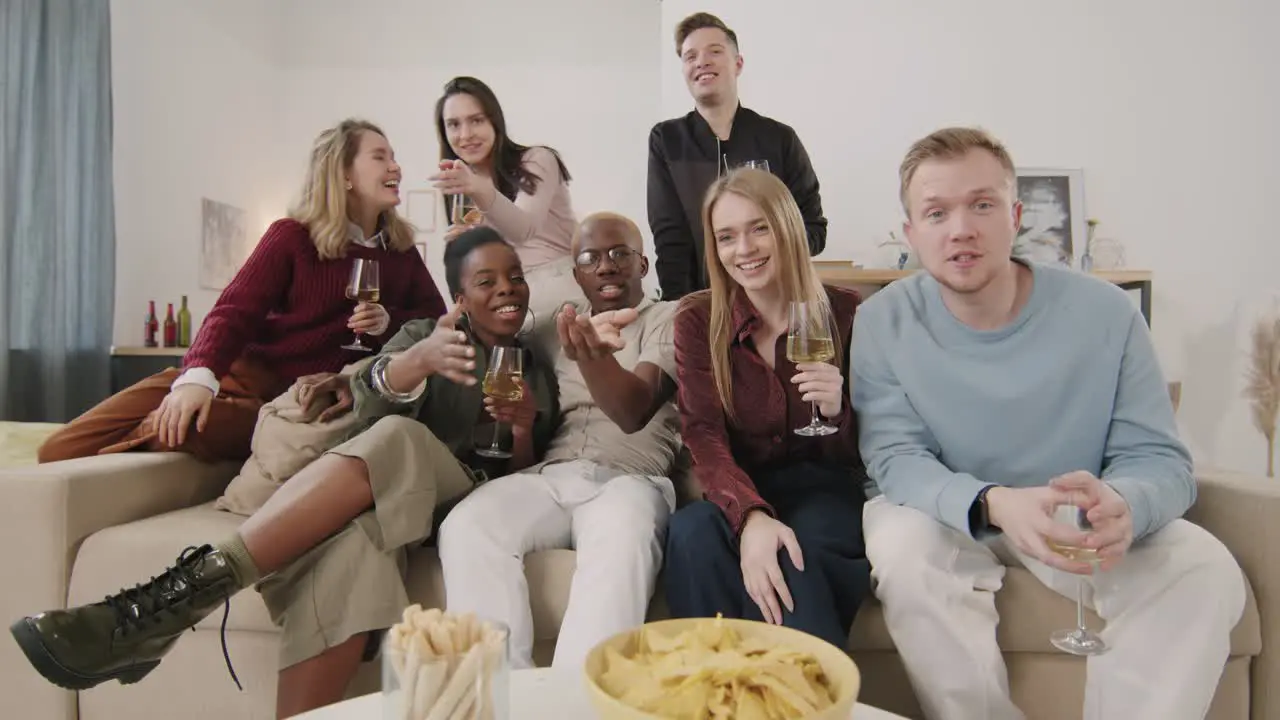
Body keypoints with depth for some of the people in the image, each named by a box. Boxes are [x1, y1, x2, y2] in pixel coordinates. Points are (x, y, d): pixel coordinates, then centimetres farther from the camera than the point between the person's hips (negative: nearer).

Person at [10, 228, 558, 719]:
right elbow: (369, 402, -9)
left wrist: (524, 432, -10)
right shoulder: (425, 333, 13)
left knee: (395, 438, -36)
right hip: (380, 501, 0)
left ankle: (181, 594, -41)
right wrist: (420, 359, -33)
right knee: (348, 545, -41)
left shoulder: (538, 376, 19)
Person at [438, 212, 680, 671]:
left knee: (621, 537, -39)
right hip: (549, 475, 4)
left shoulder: (669, 320, 7)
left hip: (629, 479, -4)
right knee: (466, 526, -26)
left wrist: (591, 356, -36)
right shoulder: (560, 327, 21)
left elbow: (634, 412, -13)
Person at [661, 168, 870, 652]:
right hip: (741, 495, 2)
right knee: (690, 532, -33)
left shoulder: (845, 312, -1)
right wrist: (751, 516, -30)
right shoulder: (697, 320, 1)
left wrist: (836, 413, -22)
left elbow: (856, 453, 4)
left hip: (823, 489, -1)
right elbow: (704, 436, -10)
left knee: (793, 559, -36)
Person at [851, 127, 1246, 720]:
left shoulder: (1104, 312, -10)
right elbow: (896, 459, -16)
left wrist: (1120, 504, -35)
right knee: (901, 547, -33)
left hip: (1079, 528, 2)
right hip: (949, 517, -1)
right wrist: (994, 505, -37)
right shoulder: (884, 322, -12)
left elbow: (1160, 459, -9)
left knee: (1206, 569, -21)